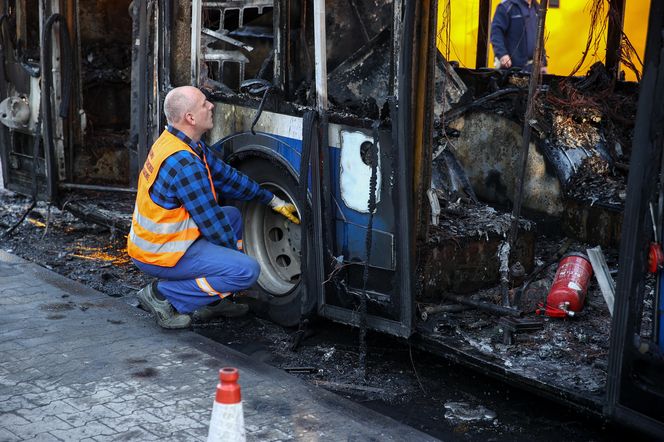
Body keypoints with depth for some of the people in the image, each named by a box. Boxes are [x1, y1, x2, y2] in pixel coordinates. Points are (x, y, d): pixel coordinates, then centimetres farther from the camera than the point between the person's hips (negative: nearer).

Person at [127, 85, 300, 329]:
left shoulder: (176, 141, 5)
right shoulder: (184, 164, -27)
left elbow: (226, 176, 14)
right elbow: (212, 223, -19)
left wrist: (274, 201, 14)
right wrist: (234, 249, 0)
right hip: (159, 254, -10)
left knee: (232, 216, 23)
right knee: (248, 270, -16)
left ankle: (213, 302, 19)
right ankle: (162, 294, -8)